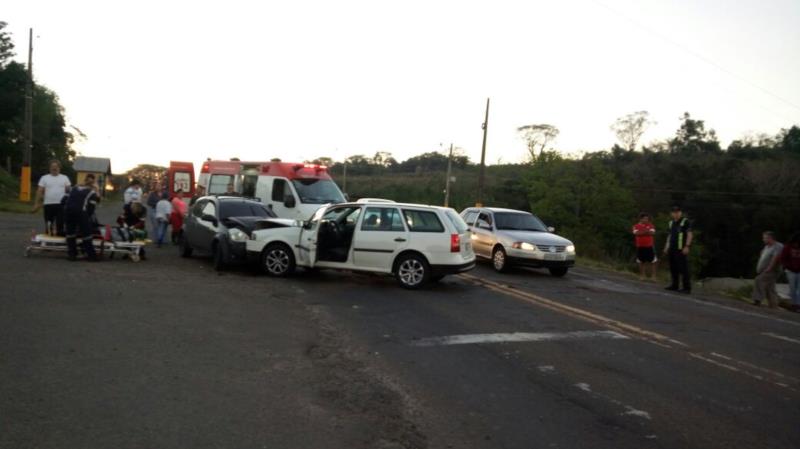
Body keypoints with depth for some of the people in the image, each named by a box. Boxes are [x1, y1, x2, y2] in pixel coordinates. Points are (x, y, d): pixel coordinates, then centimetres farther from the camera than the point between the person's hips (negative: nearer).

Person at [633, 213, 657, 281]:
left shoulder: (650, 225, 5)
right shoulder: (636, 226, 1)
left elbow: (652, 233, -10)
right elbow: (636, 233, -16)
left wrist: (642, 232, -14)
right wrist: (647, 232, -15)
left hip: (650, 246, 0)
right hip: (640, 246, 0)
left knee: (652, 261, 0)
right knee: (641, 262, 8)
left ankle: (653, 275, 6)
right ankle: (643, 275, 18)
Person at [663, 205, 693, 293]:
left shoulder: (685, 222, -4)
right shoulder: (671, 223, 17)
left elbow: (689, 235, -8)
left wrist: (687, 246, -16)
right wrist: (666, 247, 18)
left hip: (681, 249, -7)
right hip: (672, 249, 7)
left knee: (683, 268, -8)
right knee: (673, 268, 9)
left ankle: (687, 287, -5)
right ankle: (675, 285, 18)